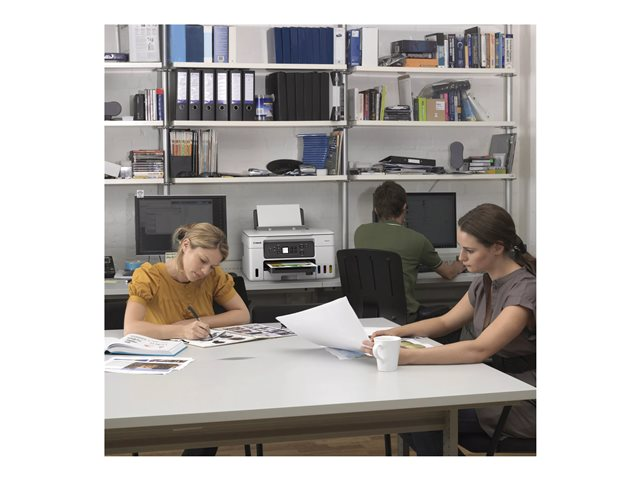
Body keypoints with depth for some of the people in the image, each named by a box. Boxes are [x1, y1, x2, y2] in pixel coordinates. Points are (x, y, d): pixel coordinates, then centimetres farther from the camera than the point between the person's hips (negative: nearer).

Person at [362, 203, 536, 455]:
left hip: (522, 403, -7)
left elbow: (479, 350, -33)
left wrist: (406, 356, -39)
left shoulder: (525, 288, -22)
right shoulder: (485, 283, 4)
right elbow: (445, 322, 15)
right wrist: (399, 331, -3)